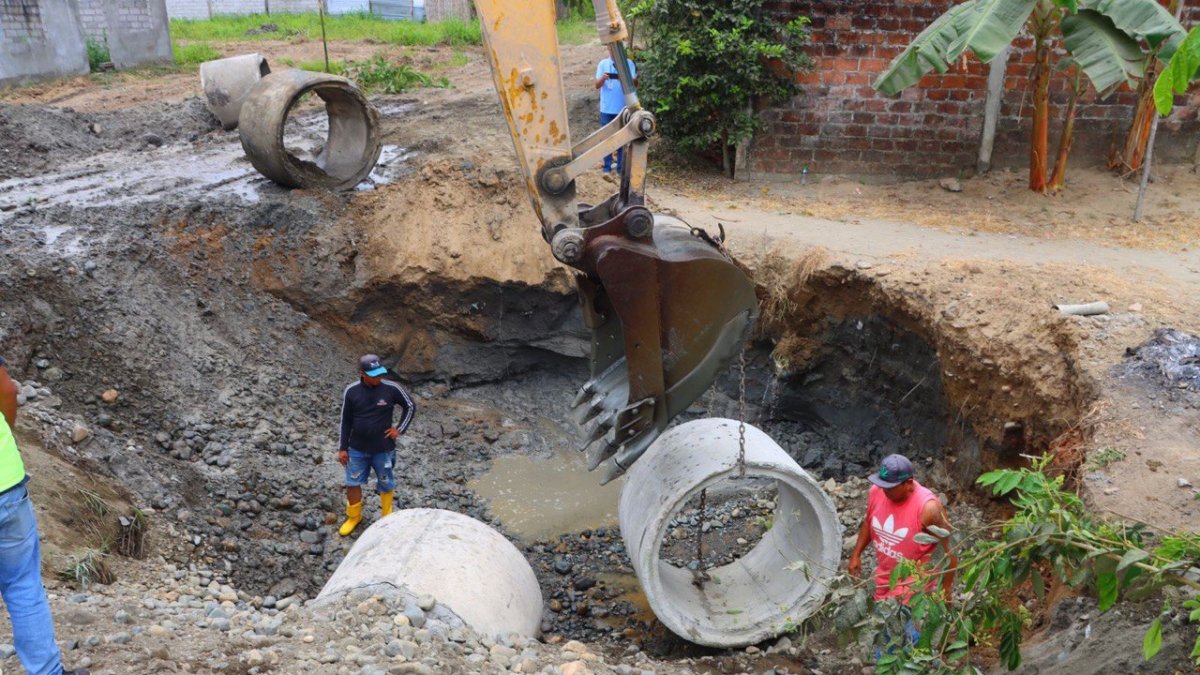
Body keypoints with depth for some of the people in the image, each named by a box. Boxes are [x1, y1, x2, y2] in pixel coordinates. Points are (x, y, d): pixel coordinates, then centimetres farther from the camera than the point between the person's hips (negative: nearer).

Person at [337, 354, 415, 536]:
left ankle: (387, 517, 36)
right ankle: (354, 517, 34)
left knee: (386, 484, 13)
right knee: (353, 484, 10)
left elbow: (410, 406, 2)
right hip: (357, 449, 1)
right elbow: (346, 421, 0)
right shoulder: (351, 392, -10)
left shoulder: (391, 389, -15)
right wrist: (342, 448, 2)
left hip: (383, 449, -1)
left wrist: (400, 429, -5)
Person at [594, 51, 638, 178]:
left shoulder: (629, 63, 1)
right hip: (607, 109, 0)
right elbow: (597, 85, -3)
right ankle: (607, 169, 6)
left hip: (623, 108, 0)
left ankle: (621, 168, 15)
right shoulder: (603, 64, 2)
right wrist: (603, 78, -24)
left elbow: (635, 83, -6)